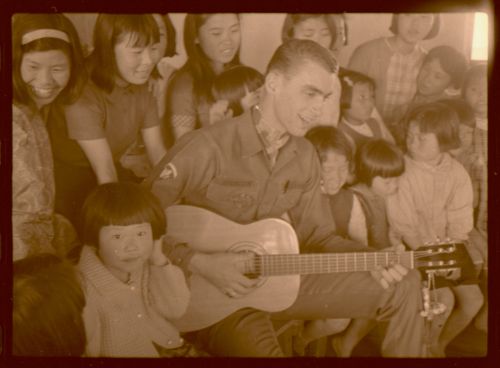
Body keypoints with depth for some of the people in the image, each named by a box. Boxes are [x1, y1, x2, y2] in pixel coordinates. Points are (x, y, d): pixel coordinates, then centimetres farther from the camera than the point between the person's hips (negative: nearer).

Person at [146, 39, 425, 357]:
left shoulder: (305, 157, 1)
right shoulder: (207, 148, -21)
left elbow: (316, 235, 8)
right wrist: (200, 263, -23)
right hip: (212, 292, -6)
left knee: (404, 286, 1)